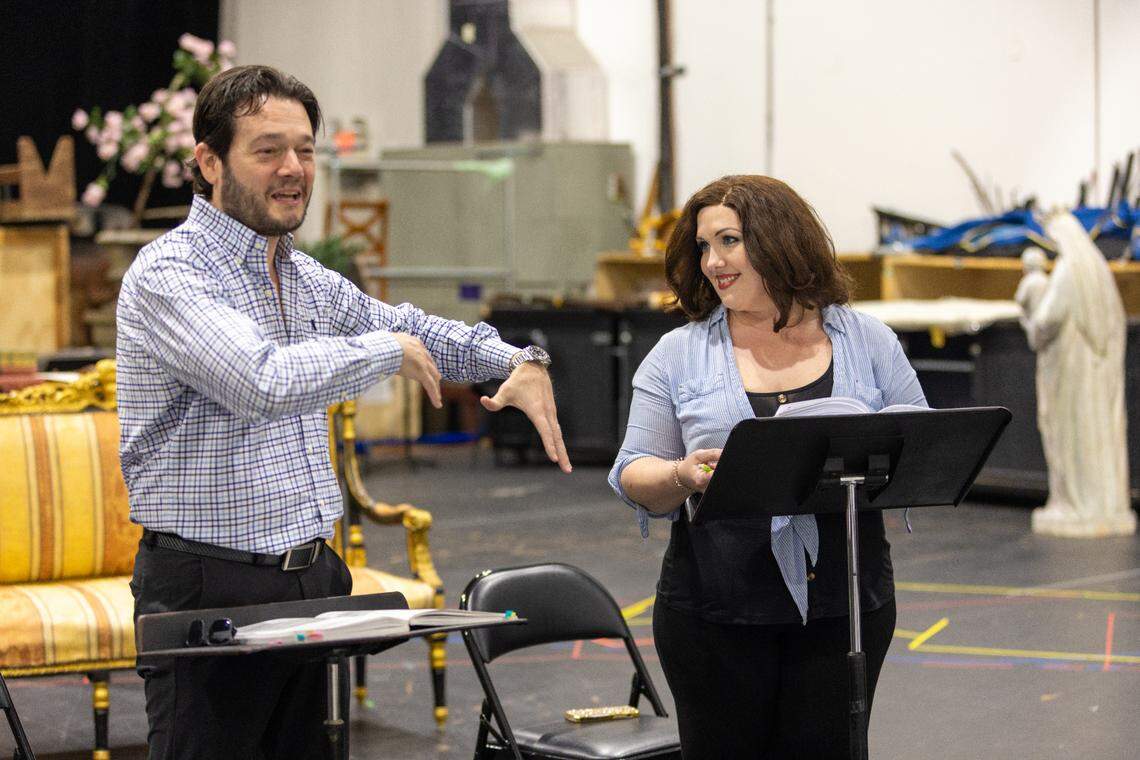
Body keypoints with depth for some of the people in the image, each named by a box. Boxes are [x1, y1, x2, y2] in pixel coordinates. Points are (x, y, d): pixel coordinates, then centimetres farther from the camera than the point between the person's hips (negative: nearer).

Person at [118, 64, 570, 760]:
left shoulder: (307, 278, 14)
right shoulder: (166, 275, -14)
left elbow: (410, 328, 28)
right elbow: (264, 382, -30)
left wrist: (520, 361, 11)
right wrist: (390, 350, -14)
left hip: (311, 577, 8)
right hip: (209, 590, -8)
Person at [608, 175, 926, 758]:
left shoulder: (869, 343, 6)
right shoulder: (677, 355, 4)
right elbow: (635, 479, 3)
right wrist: (683, 476, -19)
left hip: (843, 605, 0)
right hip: (714, 615, 0)